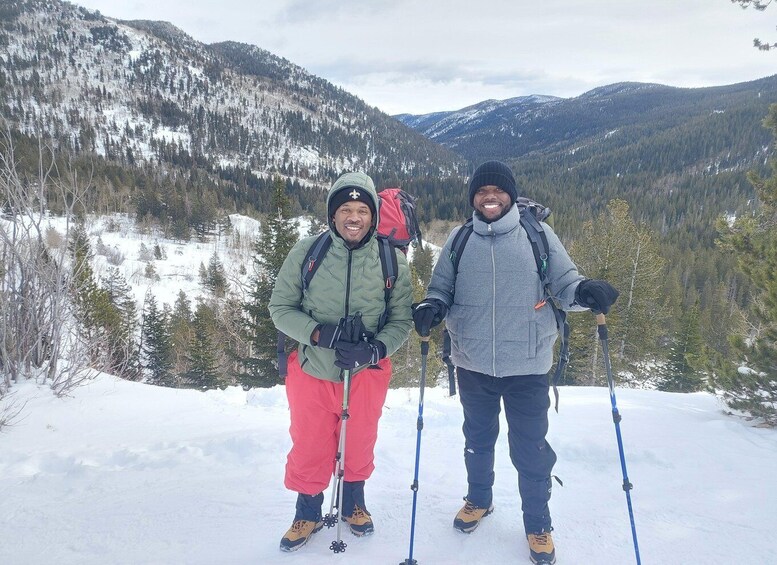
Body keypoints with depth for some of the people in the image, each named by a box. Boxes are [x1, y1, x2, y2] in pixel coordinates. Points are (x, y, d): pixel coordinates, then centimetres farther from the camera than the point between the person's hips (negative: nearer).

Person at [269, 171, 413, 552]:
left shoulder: (393, 261, -9)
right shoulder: (306, 253, -12)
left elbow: (401, 320, -5)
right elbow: (280, 308, -6)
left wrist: (374, 349, -24)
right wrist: (318, 333, -22)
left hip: (367, 373, 1)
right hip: (312, 371, -1)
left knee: (359, 445, 21)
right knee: (309, 449, 15)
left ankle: (354, 503, 50)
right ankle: (308, 513, 43)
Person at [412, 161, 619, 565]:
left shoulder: (538, 234, -3)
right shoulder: (459, 240, 2)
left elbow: (563, 282, -1)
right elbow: (442, 288, 7)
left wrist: (584, 292, -24)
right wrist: (431, 308, -15)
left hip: (527, 365, -2)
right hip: (473, 364, 2)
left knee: (530, 449, 8)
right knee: (478, 439, 21)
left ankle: (537, 525, 31)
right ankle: (478, 499, 46)